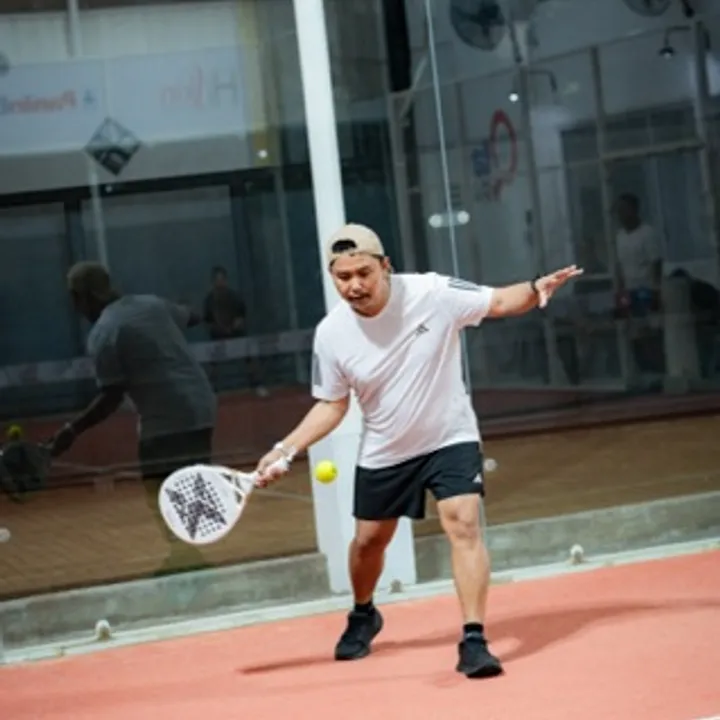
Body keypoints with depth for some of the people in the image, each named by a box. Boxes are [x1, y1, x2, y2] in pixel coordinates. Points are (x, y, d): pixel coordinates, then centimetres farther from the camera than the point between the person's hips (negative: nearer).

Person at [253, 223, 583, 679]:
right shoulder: (331, 334, -16)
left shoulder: (434, 293, -22)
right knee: (369, 539, 17)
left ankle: (474, 641, -19)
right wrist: (285, 450, -13)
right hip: (384, 453, 3)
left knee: (463, 524, -22)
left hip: (450, 439, -3)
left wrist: (536, 290, -34)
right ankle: (363, 616, 48)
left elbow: (499, 302, -13)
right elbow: (331, 406, -3)